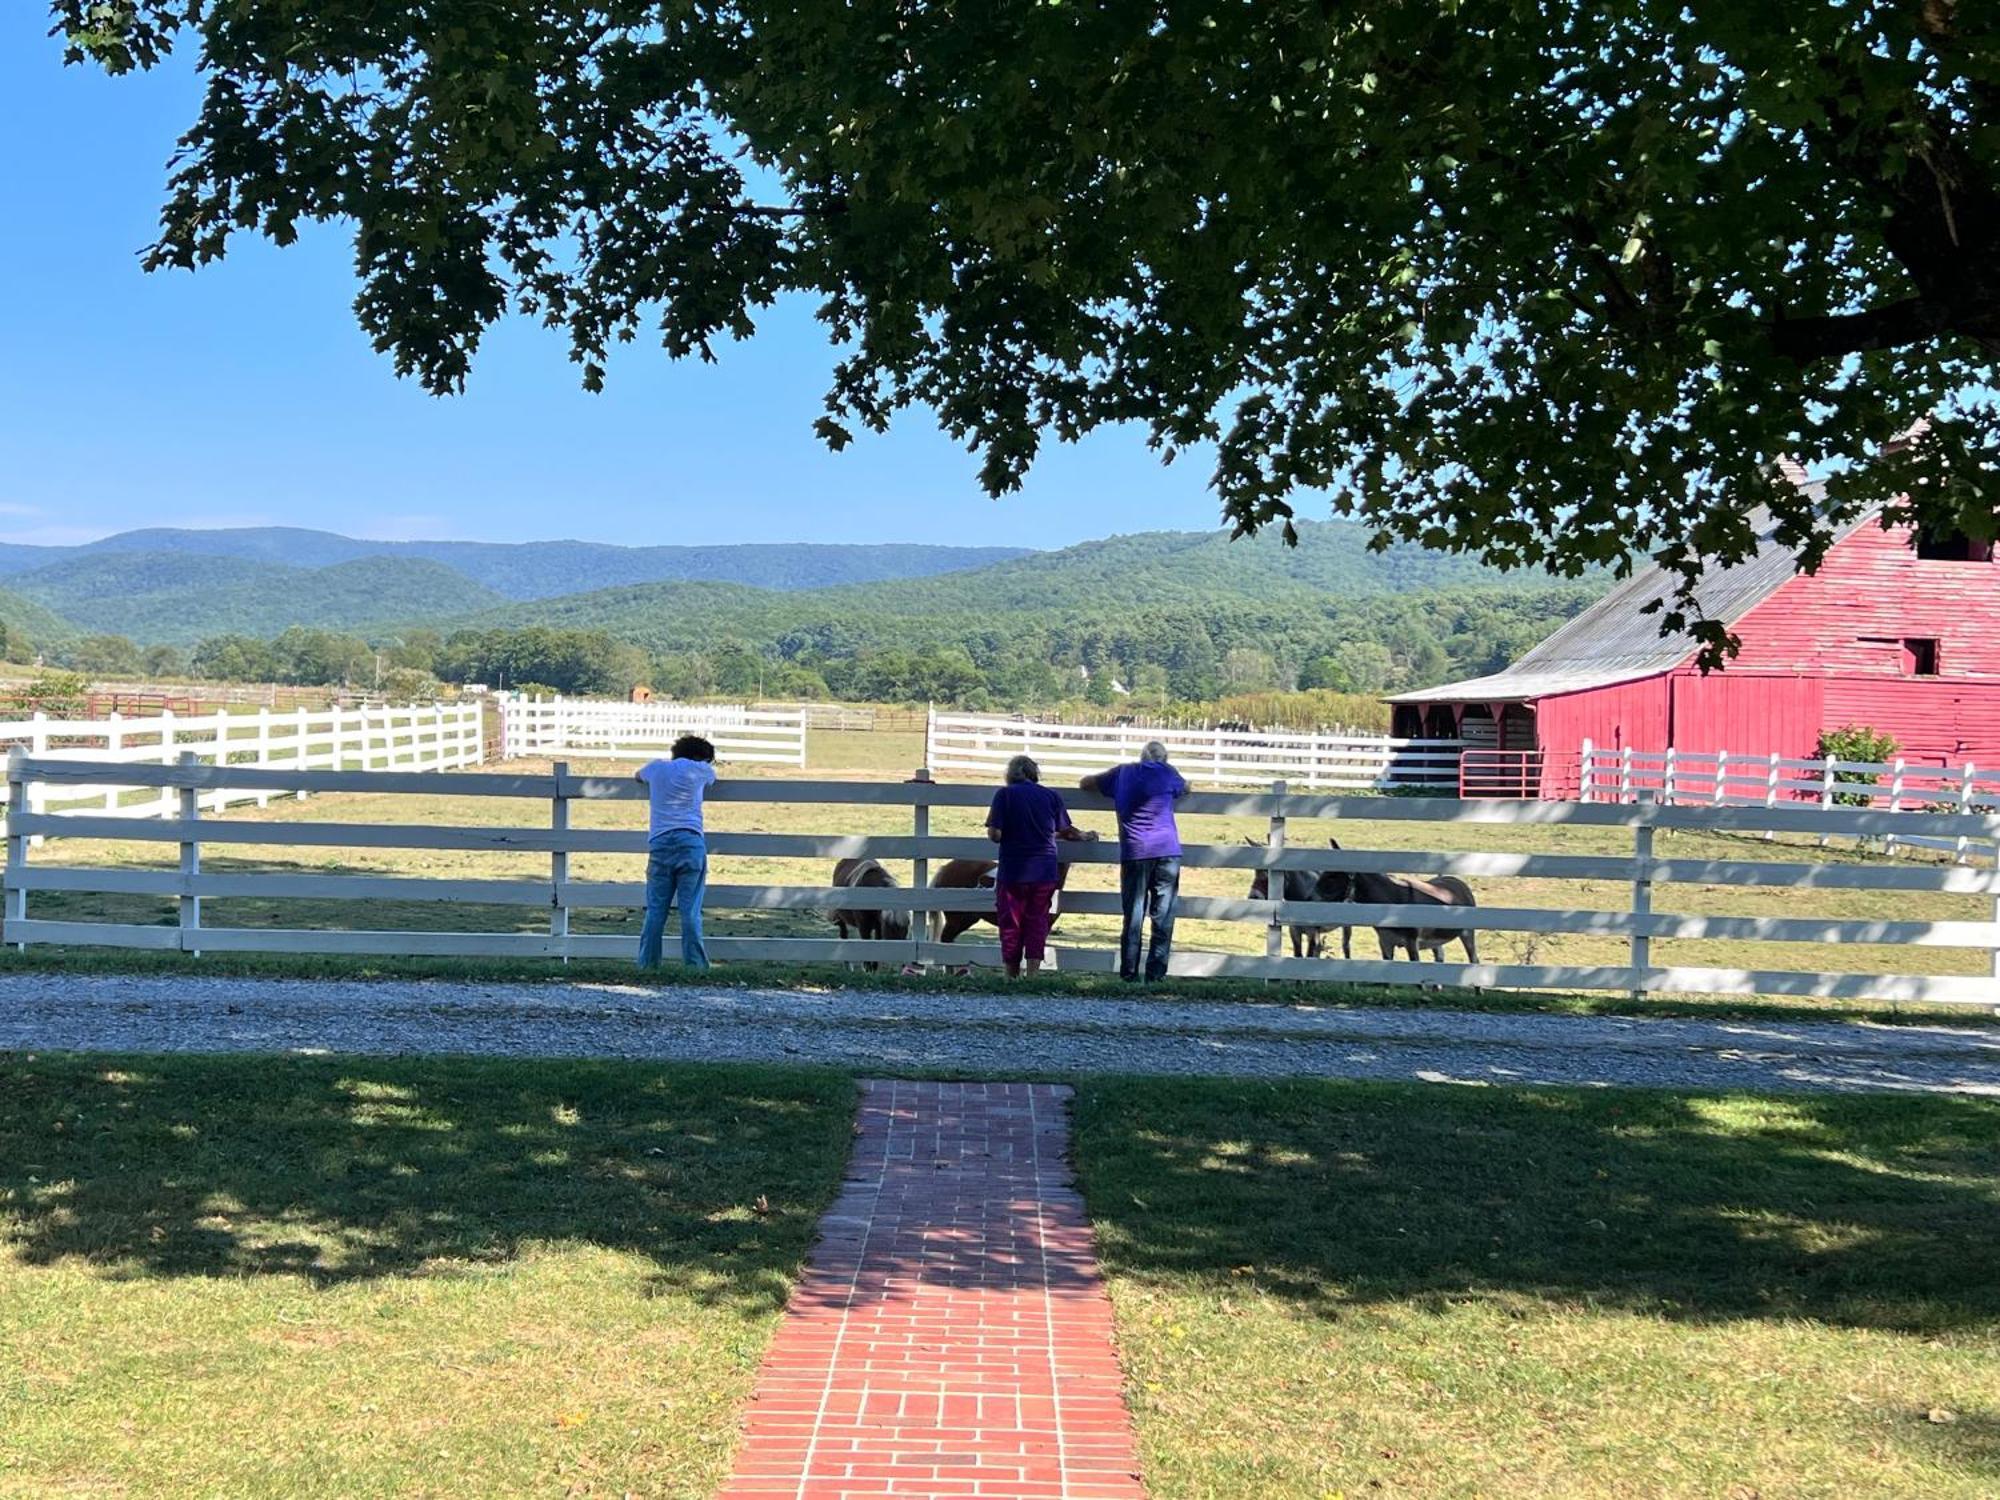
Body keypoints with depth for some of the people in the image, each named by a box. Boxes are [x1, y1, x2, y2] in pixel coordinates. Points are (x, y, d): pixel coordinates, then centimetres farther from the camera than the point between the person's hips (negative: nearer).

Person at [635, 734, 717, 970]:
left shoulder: (655, 768, 18)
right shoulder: (700, 769, 10)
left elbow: (639, 775, 41)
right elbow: (712, 779, 33)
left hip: (659, 843, 2)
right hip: (691, 842, -2)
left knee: (655, 910, 3)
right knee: (690, 910, -4)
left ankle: (647, 965, 2)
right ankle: (694, 965, -6)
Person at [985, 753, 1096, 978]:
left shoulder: (1004, 794, -7)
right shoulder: (1051, 796, 2)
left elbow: (994, 834, -13)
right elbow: (1066, 831, 11)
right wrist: (1085, 836, 30)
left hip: (1013, 871, -2)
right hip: (1045, 871, 2)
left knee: (1010, 923, 8)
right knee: (1037, 921, 9)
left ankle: (1012, 975, 14)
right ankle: (1033, 973, 5)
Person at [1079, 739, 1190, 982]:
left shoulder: (1122, 773, 12)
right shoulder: (1167, 773, 7)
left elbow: (1085, 783, 25)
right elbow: (1185, 789, 29)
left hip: (1134, 853, 1)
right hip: (1167, 851, -1)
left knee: (1133, 915, 3)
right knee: (1163, 915, 2)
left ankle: (1129, 973, 1)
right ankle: (1155, 974, -1)